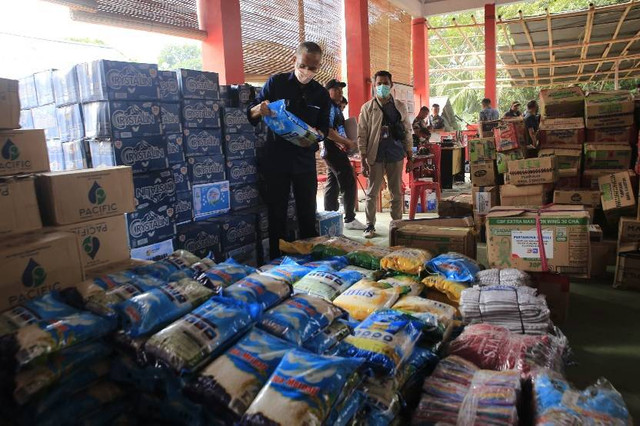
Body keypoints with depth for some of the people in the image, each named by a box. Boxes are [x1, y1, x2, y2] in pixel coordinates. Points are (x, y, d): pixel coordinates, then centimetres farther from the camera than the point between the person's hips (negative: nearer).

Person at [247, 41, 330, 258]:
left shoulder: (321, 94, 7)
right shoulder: (276, 82, 1)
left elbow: (324, 129, 10)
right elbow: (250, 115, 3)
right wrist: (259, 110, -21)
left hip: (304, 160, 2)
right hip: (275, 159, -2)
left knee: (308, 214, 7)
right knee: (276, 214, 3)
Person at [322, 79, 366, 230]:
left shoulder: (335, 107, 18)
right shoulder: (329, 106, -11)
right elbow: (328, 131, -21)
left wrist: (345, 143, 6)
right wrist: (347, 143, -17)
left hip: (335, 151, 10)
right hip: (334, 150, -10)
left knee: (333, 185, 11)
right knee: (349, 184, -8)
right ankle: (350, 219, -3)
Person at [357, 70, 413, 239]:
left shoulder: (400, 107, 7)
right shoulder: (367, 108, 1)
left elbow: (407, 132, 9)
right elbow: (362, 135, -2)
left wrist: (410, 157, 5)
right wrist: (363, 159, -9)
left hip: (396, 156, 2)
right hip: (375, 156, -2)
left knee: (397, 193, 9)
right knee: (372, 193, 2)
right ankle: (370, 225, 12)